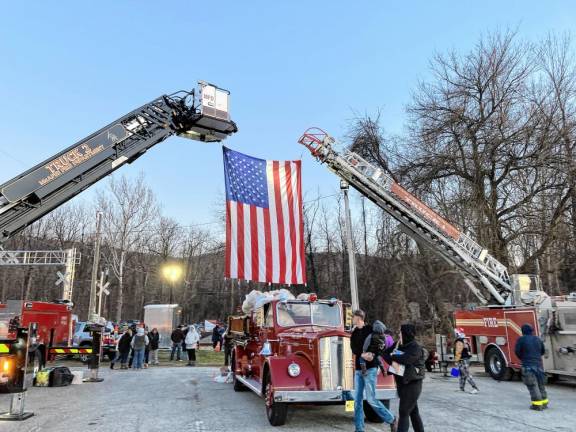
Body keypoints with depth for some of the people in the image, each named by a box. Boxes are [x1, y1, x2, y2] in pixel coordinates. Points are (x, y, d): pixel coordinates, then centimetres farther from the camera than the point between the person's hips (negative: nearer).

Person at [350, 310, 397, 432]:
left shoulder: (371, 329, -5)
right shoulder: (354, 333, 12)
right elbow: (353, 349, -1)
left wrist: (373, 354, -22)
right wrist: (363, 354, -20)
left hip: (370, 368, -6)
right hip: (358, 369, 6)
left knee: (371, 399, -6)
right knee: (357, 399, 5)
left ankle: (392, 420, 12)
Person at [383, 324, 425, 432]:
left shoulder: (416, 347, -13)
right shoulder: (401, 346, 10)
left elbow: (405, 359, -28)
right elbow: (386, 353, 6)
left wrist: (392, 356, -11)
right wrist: (392, 359, -16)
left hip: (412, 385, -7)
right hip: (402, 384, 8)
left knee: (403, 412, -8)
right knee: (413, 412, 16)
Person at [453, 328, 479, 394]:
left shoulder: (459, 342, -18)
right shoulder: (465, 341, 13)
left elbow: (458, 352, -22)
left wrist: (456, 361, -17)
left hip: (462, 361, -10)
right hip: (467, 359, 10)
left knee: (467, 375, -8)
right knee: (463, 375, 17)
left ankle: (475, 388, -12)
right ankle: (462, 388, 24)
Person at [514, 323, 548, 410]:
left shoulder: (521, 339, -7)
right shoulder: (538, 339, 9)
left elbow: (517, 351, -7)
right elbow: (543, 351, 18)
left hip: (528, 365, -6)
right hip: (539, 364, 6)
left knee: (532, 385, -2)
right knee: (541, 384, 17)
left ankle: (537, 404, -2)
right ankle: (544, 403, 24)